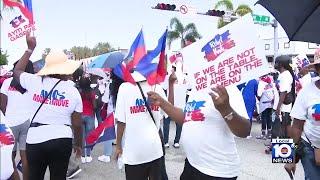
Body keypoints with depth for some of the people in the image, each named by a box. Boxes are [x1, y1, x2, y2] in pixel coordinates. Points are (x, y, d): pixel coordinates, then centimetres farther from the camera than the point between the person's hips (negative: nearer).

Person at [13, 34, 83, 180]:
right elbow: (77, 124, -1)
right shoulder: (73, 91, -3)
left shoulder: (35, 82, -3)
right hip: (62, 140, -1)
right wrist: (79, 144, 14)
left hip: (35, 139, 1)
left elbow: (17, 71, 20)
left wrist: (30, 48, 21)